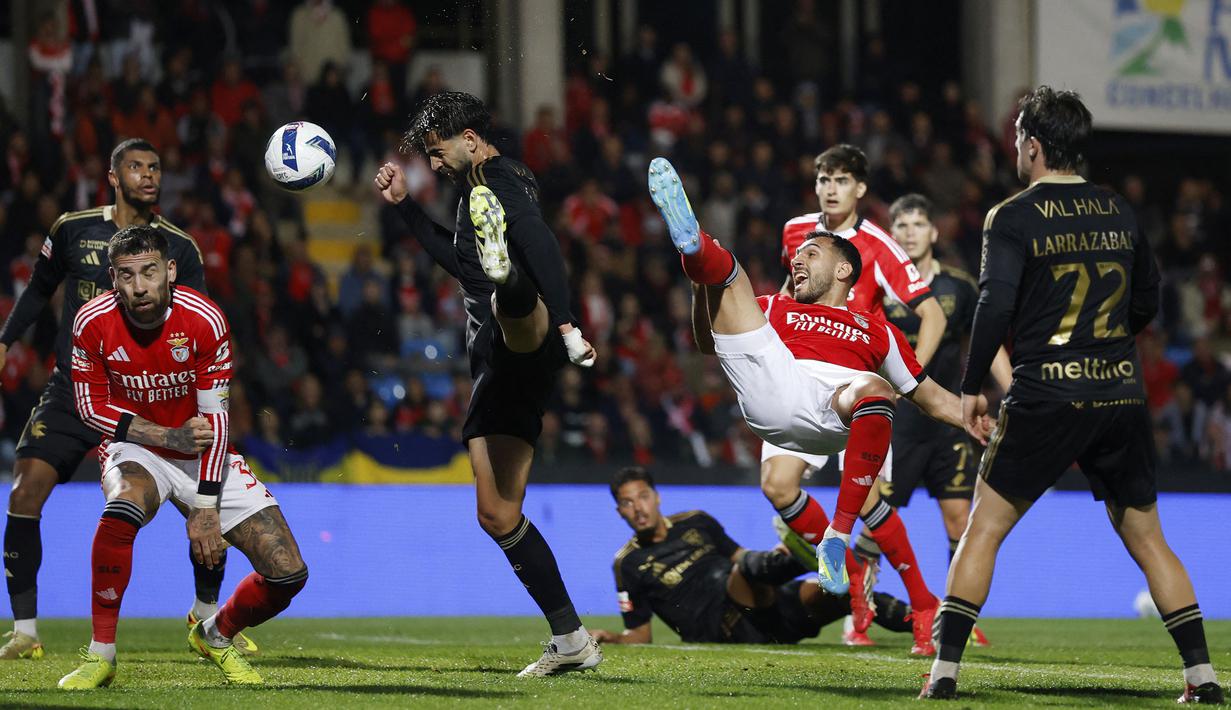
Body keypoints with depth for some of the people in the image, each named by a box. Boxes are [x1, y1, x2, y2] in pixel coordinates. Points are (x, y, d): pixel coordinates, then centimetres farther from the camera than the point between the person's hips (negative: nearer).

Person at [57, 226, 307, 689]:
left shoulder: (205, 321, -19)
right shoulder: (93, 323, -17)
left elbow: (215, 419, -15)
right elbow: (91, 406, -7)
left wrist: (206, 507, -20)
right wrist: (170, 436, -19)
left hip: (205, 458, 1)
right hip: (137, 449, -1)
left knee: (288, 574, -11)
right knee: (122, 511, -39)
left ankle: (216, 635, 21)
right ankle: (100, 654, -25)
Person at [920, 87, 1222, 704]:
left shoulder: (1013, 218, -5)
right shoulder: (1120, 212, 10)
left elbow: (995, 306, -14)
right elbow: (1147, 304, 17)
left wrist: (970, 387, -5)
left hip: (1045, 399, -4)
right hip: (1122, 395, 4)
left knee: (983, 531, 5)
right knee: (1147, 540, 12)